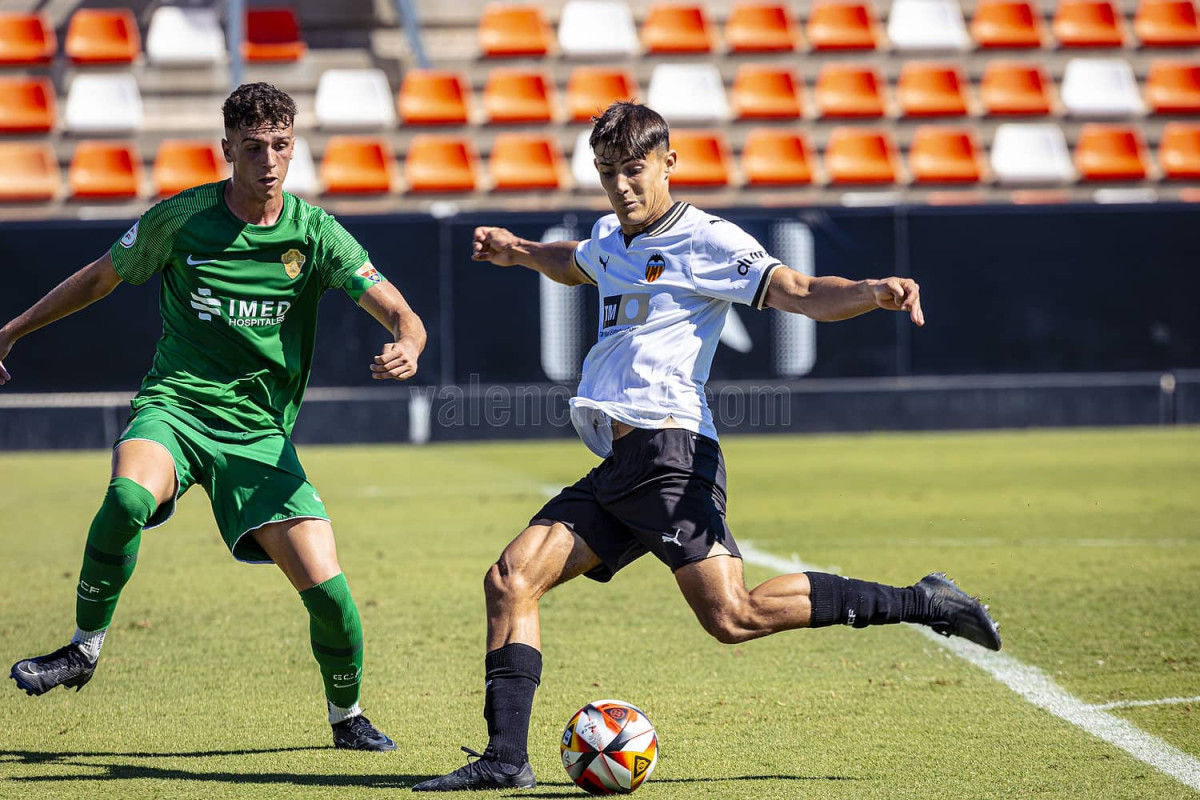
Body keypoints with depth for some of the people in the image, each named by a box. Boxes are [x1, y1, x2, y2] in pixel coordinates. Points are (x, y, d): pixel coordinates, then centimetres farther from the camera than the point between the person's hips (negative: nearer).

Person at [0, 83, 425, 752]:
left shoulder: (315, 233, -2)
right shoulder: (179, 219, -2)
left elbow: (403, 316, -6)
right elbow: (101, 278, 14)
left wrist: (407, 347, -30)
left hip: (260, 431, 1)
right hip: (174, 406, -1)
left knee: (328, 590, -11)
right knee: (128, 498, -36)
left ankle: (347, 715, 18)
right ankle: (85, 648, -14)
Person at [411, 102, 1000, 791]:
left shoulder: (707, 242, -3)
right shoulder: (611, 239, 22)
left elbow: (801, 293, -15)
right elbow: (576, 265, 49)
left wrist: (876, 292, -32)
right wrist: (520, 252, 35)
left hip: (670, 450, -8)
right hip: (618, 468, 8)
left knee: (733, 616, -21)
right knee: (510, 580, -1)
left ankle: (920, 603, -12)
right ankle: (506, 759, -1)